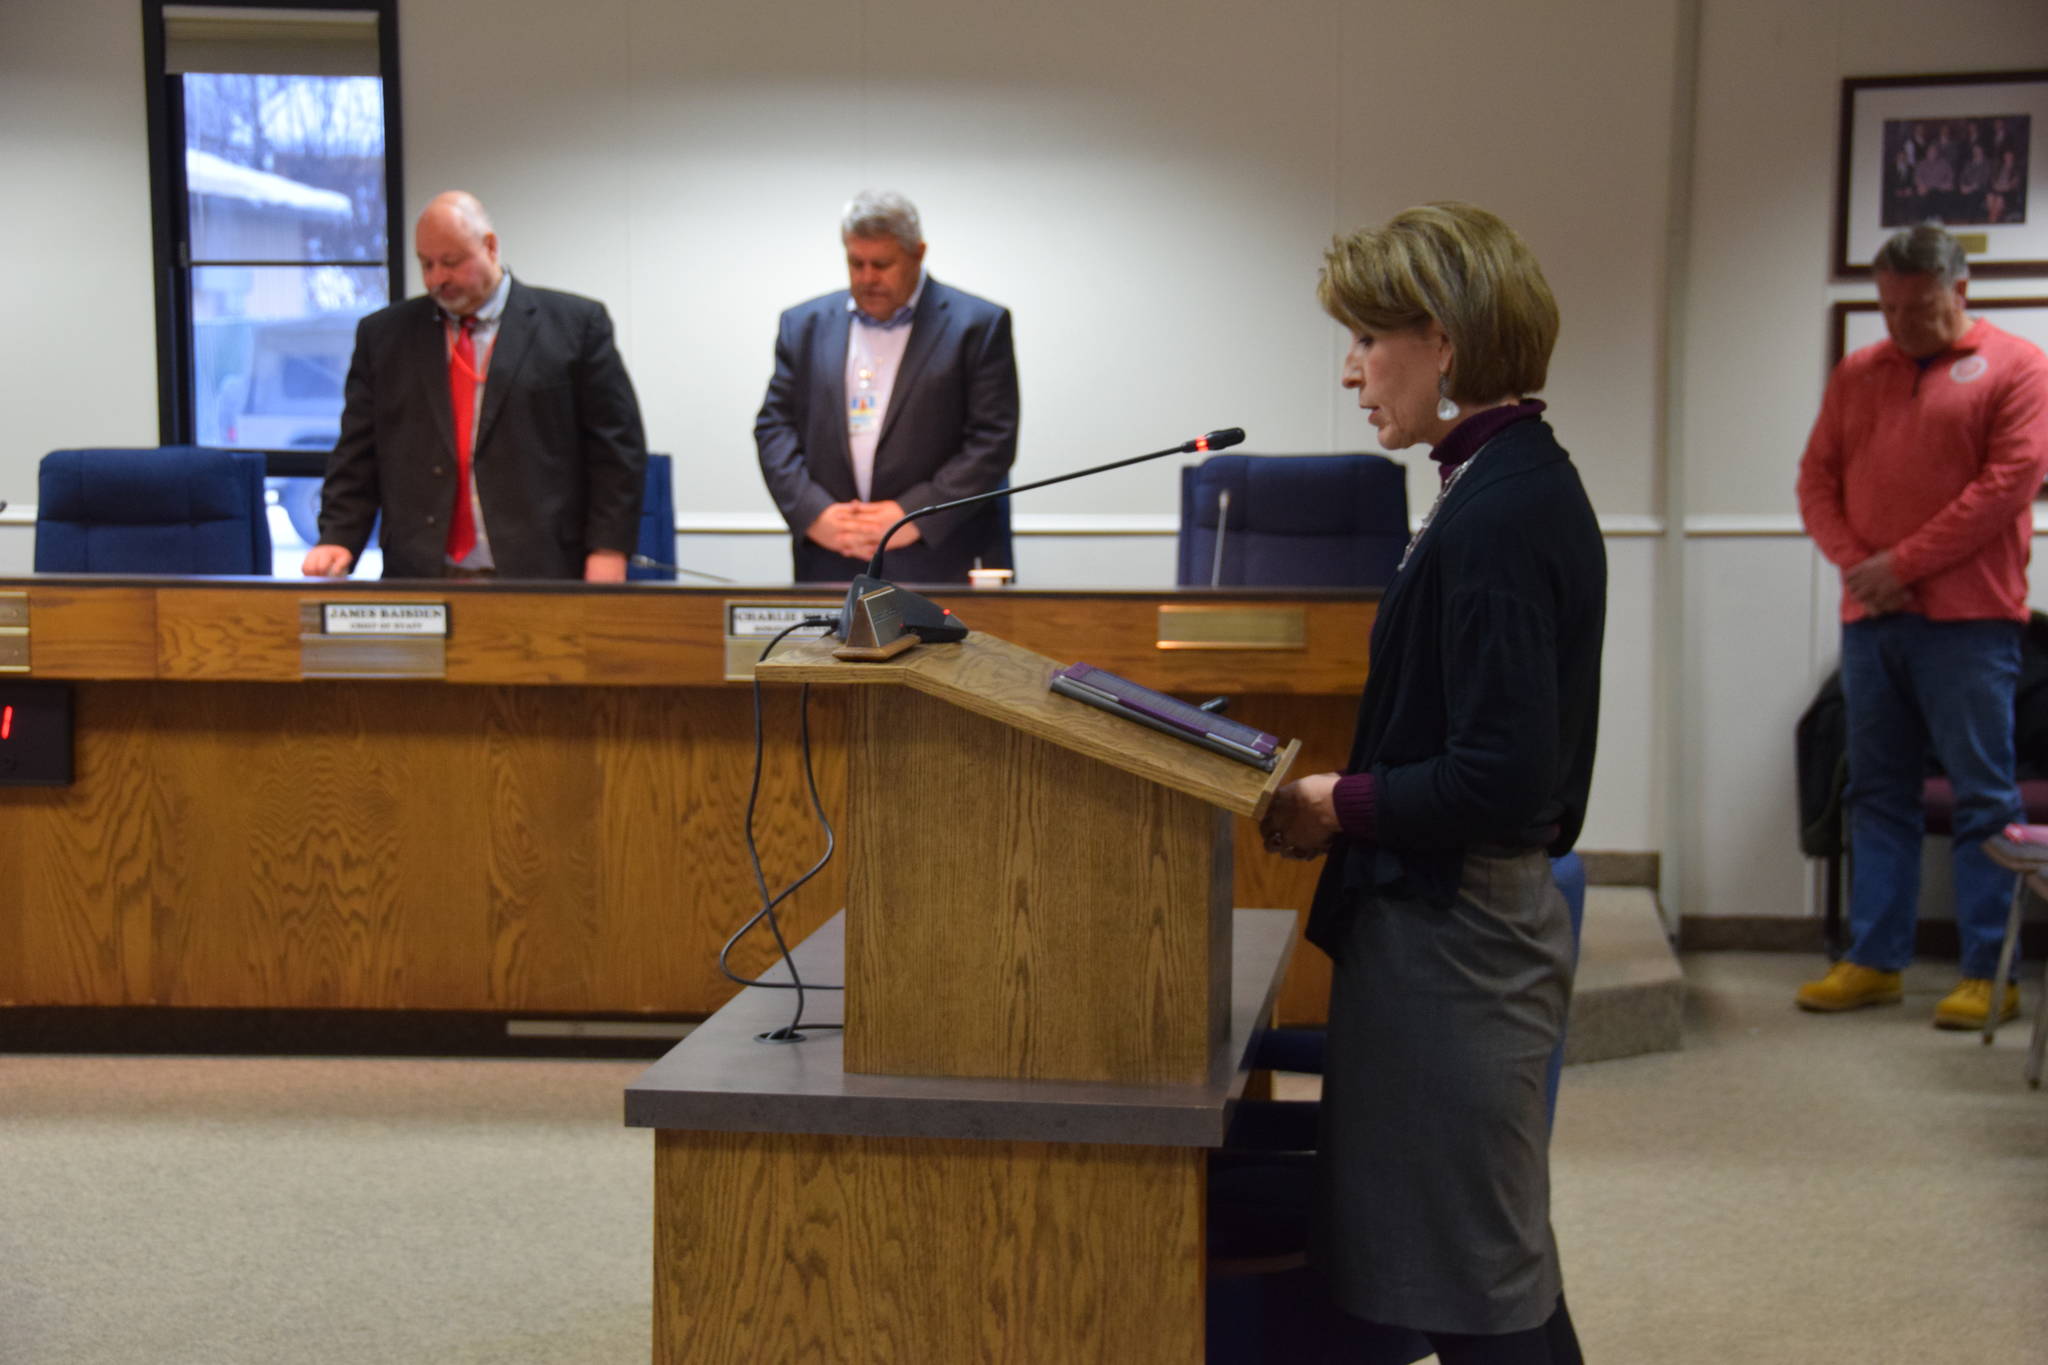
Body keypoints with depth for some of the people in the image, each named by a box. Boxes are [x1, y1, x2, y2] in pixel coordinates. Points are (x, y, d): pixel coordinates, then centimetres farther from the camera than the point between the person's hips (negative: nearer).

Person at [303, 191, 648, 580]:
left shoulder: (575, 324, 5)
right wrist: (338, 540, -3)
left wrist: (608, 551, -8)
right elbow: (357, 457, 12)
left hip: (543, 579, -2)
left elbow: (616, 445, 2)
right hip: (419, 580, 2)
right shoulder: (383, 335, 14)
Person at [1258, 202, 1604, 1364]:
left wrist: (1337, 809, -12)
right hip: (1486, 913, 10)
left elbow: (1497, 781, -25)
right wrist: (1345, 787, 10)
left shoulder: (1495, 514, -21)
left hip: (1451, 937, -10)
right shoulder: (1529, 483, 10)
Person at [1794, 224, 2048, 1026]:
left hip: (1968, 620, -5)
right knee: (1878, 794, 8)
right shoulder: (1857, 375, 15)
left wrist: (1902, 565, -11)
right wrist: (1857, 565, -6)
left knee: (1984, 798, -2)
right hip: (1869, 618, 5)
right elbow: (1817, 478, 12)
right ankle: (1874, 960, 14)